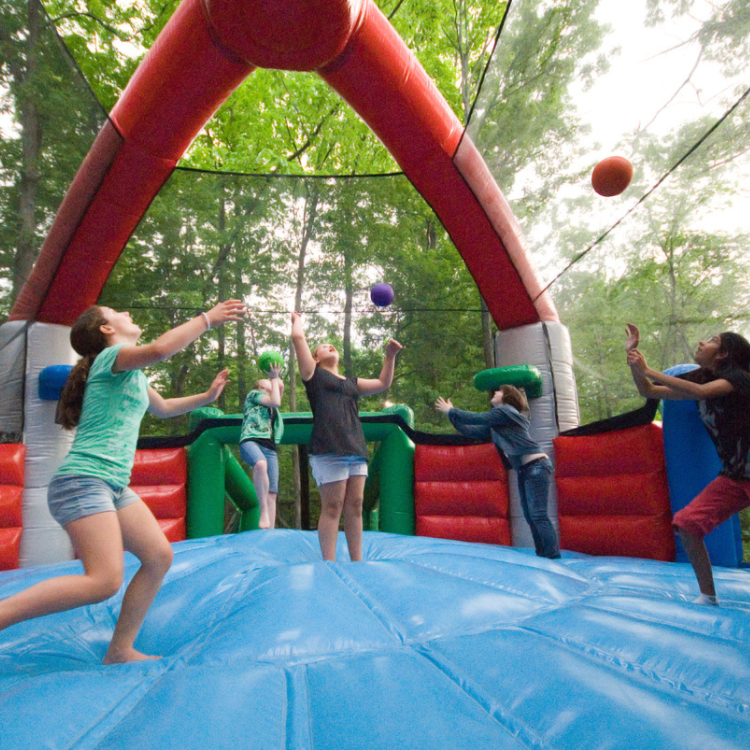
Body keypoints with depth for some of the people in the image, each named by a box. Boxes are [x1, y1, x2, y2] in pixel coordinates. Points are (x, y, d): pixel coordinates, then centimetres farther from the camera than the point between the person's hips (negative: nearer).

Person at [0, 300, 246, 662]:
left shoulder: (134, 375, 22)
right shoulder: (111, 356, -6)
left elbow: (164, 407, 38)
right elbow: (159, 349, -29)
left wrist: (207, 396, 28)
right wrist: (207, 319, -20)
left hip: (114, 486, 10)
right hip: (83, 480, -9)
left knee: (160, 556, 3)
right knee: (105, 580, -19)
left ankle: (120, 650, 13)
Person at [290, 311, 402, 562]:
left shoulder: (351, 382, 28)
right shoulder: (314, 374, 12)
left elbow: (383, 383, 30)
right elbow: (298, 337, 5)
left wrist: (390, 356, 24)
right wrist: (297, 319, 24)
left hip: (356, 450, 6)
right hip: (328, 449, -6)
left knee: (355, 506, 4)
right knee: (332, 508, -7)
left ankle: (357, 562, 11)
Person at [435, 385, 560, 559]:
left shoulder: (505, 410, -7)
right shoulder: (494, 425, 19)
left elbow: (477, 419, -9)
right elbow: (471, 431, 16)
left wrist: (451, 410, 2)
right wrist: (451, 414, 13)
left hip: (536, 466, -9)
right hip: (524, 471, 9)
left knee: (538, 515, -12)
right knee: (530, 516, 8)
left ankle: (554, 557, -10)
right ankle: (543, 555, 12)